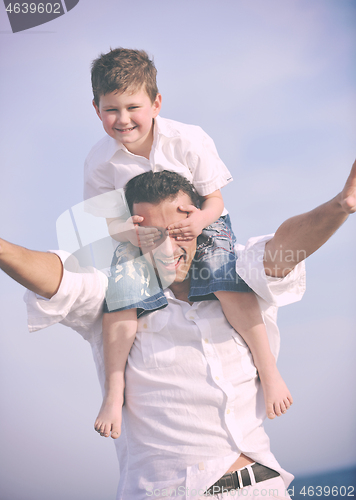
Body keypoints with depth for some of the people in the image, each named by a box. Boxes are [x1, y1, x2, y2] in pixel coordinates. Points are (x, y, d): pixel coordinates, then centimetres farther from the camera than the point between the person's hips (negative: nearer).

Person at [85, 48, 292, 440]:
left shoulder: (189, 140, -18)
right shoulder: (99, 161, -13)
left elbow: (214, 200, -10)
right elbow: (107, 221, -6)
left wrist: (201, 220, -34)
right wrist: (129, 231, -30)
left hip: (202, 223, -1)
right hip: (140, 236, 2)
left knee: (224, 273, -31)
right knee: (122, 285, -27)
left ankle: (267, 368, -22)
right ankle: (114, 389, -15)